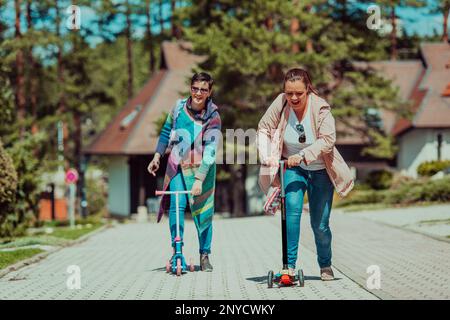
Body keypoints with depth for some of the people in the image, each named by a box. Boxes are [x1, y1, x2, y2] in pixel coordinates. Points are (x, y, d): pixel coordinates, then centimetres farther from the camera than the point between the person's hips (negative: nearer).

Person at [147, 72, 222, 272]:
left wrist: (199, 179, -27)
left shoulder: (213, 117, -14)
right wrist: (157, 156, 9)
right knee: (176, 206, -12)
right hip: (177, 166, 2)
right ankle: (176, 250, -2)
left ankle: (205, 255, 13)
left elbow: (210, 151, -20)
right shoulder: (179, 107, -4)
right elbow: (166, 132, 13)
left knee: (203, 210, -1)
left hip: (201, 169, -2)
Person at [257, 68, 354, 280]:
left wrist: (302, 155, -40)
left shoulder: (320, 108, -22)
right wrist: (266, 155, -19)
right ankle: (290, 265, -21)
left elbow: (327, 140, -30)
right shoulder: (281, 103, -15)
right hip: (293, 168, 1)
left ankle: (325, 266, 32)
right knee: (293, 209, -25)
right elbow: (264, 128, -5)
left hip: (320, 170, -1)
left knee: (320, 224, 6)